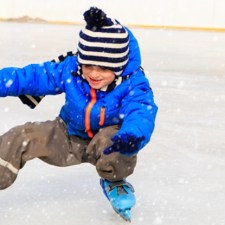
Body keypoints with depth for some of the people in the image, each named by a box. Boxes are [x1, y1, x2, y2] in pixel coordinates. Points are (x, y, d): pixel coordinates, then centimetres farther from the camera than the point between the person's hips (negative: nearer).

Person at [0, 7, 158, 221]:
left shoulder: (133, 84, -28)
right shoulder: (69, 69, -20)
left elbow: (141, 112, -45)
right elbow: (33, 76, -13)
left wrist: (131, 135, -67)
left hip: (107, 138, -3)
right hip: (69, 138, 3)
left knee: (115, 140, -37)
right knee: (23, 137, -14)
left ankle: (114, 182, -5)